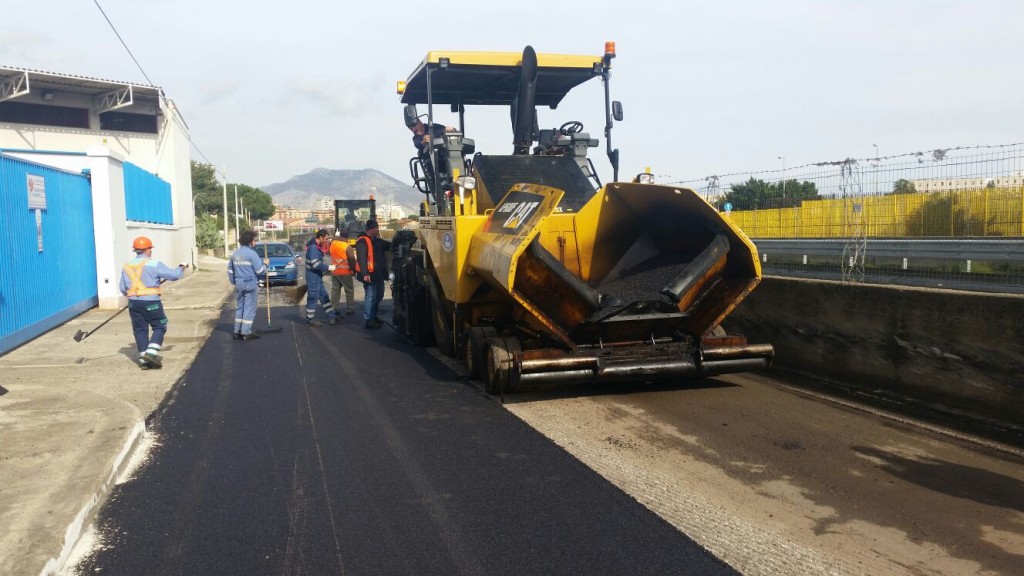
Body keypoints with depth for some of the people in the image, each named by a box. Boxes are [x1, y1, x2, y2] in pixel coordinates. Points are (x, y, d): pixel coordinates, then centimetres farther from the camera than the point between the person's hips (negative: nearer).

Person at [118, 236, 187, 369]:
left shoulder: (127, 266, 8)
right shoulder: (153, 264, -9)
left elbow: (123, 288, 12)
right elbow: (173, 274, -6)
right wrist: (181, 268, 15)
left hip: (133, 303, 5)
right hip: (151, 302, -5)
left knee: (140, 330, 10)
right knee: (159, 326, 6)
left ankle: (143, 358, 11)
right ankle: (152, 351, -11)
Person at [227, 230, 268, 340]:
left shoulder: (235, 254, 9)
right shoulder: (252, 253, -14)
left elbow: (230, 270, 14)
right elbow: (259, 270, -15)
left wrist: (234, 282, 23)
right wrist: (265, 264, 3)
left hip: (239, 285, 7)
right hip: (250, 285, -7)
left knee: (239, 307, 14)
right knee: (249, 308, 0)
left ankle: (237, 331, 17)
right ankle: (246, 332, 1)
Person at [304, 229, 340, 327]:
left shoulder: (317, 246, 11)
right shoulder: (313, 247, -20)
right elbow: (315, 264, -26)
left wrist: (325, 270, 12)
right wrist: (328, 267, -19)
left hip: (317, 276, 10)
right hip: (313, 276, -10)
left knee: (323, 296, 13)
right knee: (313, 297, -1)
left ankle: (331, 317, 18)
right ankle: (310, 319, 10)